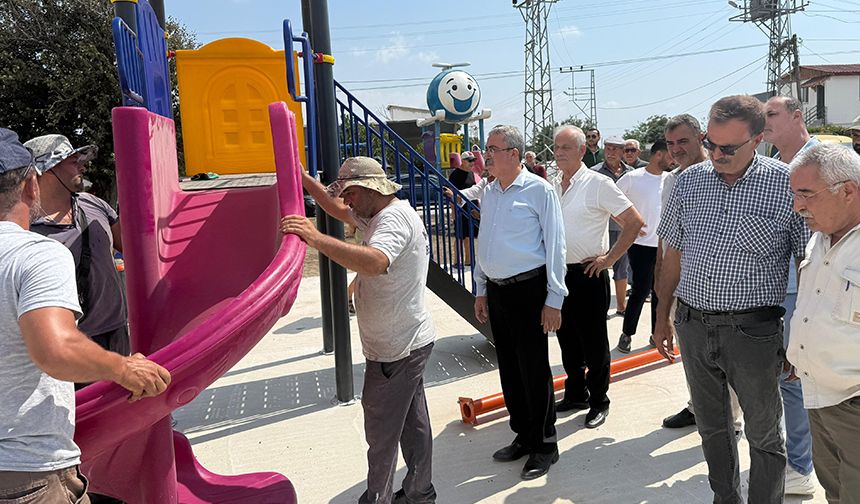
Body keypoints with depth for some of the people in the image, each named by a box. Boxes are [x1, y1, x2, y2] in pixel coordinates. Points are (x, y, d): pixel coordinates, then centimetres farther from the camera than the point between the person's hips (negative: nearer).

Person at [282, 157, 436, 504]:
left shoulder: (394, 218, -22)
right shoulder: (380, 215, 12)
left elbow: (374, 263, -42)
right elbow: (340, 211, 23)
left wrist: (316, 238, -44)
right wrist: (305, 180, 12)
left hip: (395, 350, -11)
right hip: (410, 342, 11)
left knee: (381, 432, 4)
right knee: (413, 423, 19)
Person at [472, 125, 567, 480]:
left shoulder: (539, 190, -9)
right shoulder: (488, 193, 11)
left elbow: (554, 246, -10)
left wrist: (554, 300, -12)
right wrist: (481, 290, 17)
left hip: (528, 290, -7)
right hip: (496, 291, 7)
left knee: (533, 369, 0)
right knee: (508, 368, 14)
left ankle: (544, 445, 16)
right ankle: (523, 436, 30)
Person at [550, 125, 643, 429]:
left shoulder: (598, 184, -10)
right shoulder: (551, 185, 8)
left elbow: (634, 222, -10)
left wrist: (609, 258, -12)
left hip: (588, 275, -6)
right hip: (558, 273, 6)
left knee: (594, 343, 5)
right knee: (567, 339, 16)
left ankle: (599, 401, 20)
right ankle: (575, 394, 31)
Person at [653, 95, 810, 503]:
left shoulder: (786, 184, -9)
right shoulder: (689, 181, 3)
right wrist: (662, 317, 12)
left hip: (753, 330, -4)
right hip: (693, 326, 4)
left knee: (763, 435, 11)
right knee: (711, 427, 20)